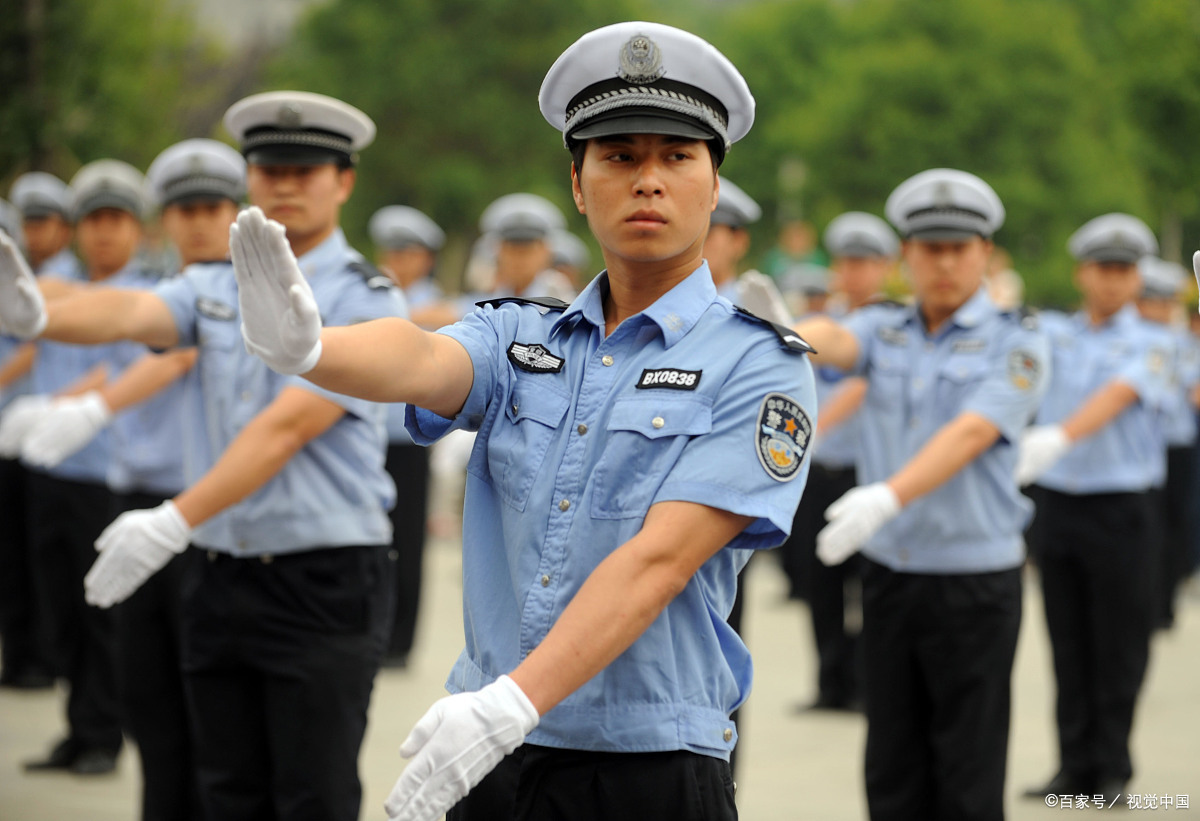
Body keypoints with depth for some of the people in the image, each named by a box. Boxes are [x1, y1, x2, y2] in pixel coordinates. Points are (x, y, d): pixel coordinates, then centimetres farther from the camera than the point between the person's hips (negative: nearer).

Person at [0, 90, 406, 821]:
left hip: (325, 586, -5)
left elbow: (288, 426, -17)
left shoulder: (365, 301, -7)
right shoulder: (216, 288, 10)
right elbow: (131, 314, -10)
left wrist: (175, 522, -26)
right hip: (222, 575, 5)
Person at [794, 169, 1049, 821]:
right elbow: (836, 342, -16)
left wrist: (888, 496, -38)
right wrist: (789, 337, -42)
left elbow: (971, 435, -20)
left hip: (974, 577, -4)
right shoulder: (883, 329, 7)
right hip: (887, 571, 4)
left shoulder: (1015, 345, -4)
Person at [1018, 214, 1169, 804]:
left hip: (1119, 510, -3)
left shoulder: (1150, 343, -1)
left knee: (1119, 649, 2)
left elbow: (1118, 396, -19)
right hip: (1054, 504, 3)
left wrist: (1058, 435, -36)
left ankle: (1112, 771, 11)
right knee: (1068, 646, 6)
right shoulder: (1053, 333, 10)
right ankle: (1075, 767, 13)